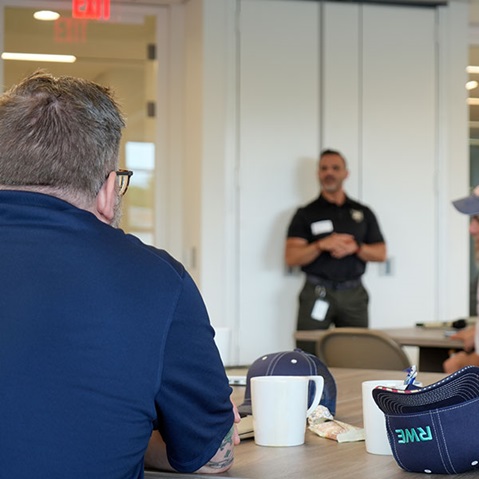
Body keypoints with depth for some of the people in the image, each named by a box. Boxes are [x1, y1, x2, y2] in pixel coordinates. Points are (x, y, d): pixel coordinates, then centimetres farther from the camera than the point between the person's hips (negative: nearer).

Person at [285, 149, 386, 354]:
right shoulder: (306, 214, 6)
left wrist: (355, 248, -9)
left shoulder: (363, 213, 13)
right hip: (317, 293, -2)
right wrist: (322, 245, -18)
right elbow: (291, 257, -2)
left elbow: (380, 253, 10)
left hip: (354, 294, 2)